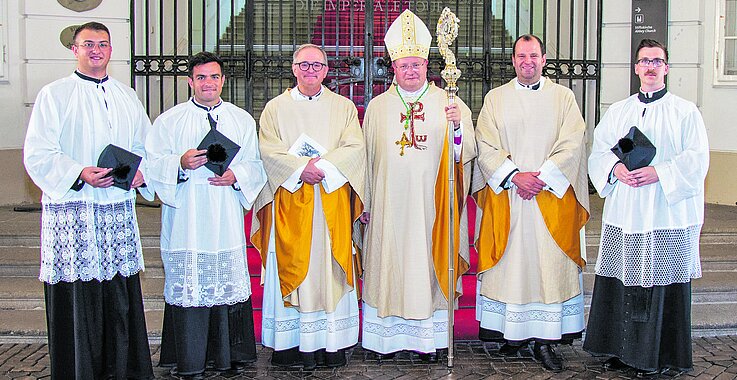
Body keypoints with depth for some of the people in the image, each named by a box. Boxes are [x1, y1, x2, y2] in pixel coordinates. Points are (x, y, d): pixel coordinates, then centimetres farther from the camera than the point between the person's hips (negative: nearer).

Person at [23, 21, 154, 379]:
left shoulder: (127, 96, 17)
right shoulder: (54, 94, 3)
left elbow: (145, 144, 20)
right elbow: (37, 153, -5)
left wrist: (141, 171, -2)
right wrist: (79, 174, -19)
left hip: (119, 207, 4)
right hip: (72, 208, -4)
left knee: (122, 292, 5)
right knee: (77, 295, -3)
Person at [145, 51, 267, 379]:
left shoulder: (242, 120, 13)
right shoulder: (169, 121, 8)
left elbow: (256, 164, 10)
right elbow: (154, 163, 1)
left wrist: (235, 175, -9)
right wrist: (181, 163, -17)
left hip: (226, 218, 2)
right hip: (186, 219, -1)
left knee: (229, 285, 2)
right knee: (188, 286, -2)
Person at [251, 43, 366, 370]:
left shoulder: (344, 107, 12)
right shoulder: (276, 108, 11)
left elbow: (355, 148, -1)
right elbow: (268, 151, -2)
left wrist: (322, 166, -15)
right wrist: (301, 168, -15)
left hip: (332, 205, 0)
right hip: (290, 204, 0)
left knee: (330, 269, 0)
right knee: (292, 269, -1)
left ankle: (332, 342, 5)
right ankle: (292, 343, 4)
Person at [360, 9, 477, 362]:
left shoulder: (447, 103, 5)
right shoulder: (377, 107, 8)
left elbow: (466, 151, -2)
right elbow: (367, 157, 9)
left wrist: (457, 126, -22)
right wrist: (365, 203, 7)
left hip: (432, 204, -1)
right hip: (390, 204, 1)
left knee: (429, 263, 3)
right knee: (391, 264, 3)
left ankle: (430, 337, 13)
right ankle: (390, 335, 13)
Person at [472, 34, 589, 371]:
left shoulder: (563, 96, 9)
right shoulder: (495, 98, 10)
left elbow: (573, 144, -1)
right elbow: (486, 146, 1)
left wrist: (542, 176, -12)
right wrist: (515, 176, -11)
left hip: (552, 196, 0)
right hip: (506, 196, 1)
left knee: (549, 265, -3)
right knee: (509, 264, 0)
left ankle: (545, 341, 2)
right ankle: (513, 334, 9)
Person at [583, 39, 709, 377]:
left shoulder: (685, 111, 5)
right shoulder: (616, 111, 15)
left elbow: (696, 158, -4)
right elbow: (598, 152, 10)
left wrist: (659, 172, -17)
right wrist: (616, 168, -10)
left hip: (667, 216, -3)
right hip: (623, 213, 3)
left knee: (663, 282, -1)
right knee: (622, 280, 4)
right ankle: (622, 349, 16)